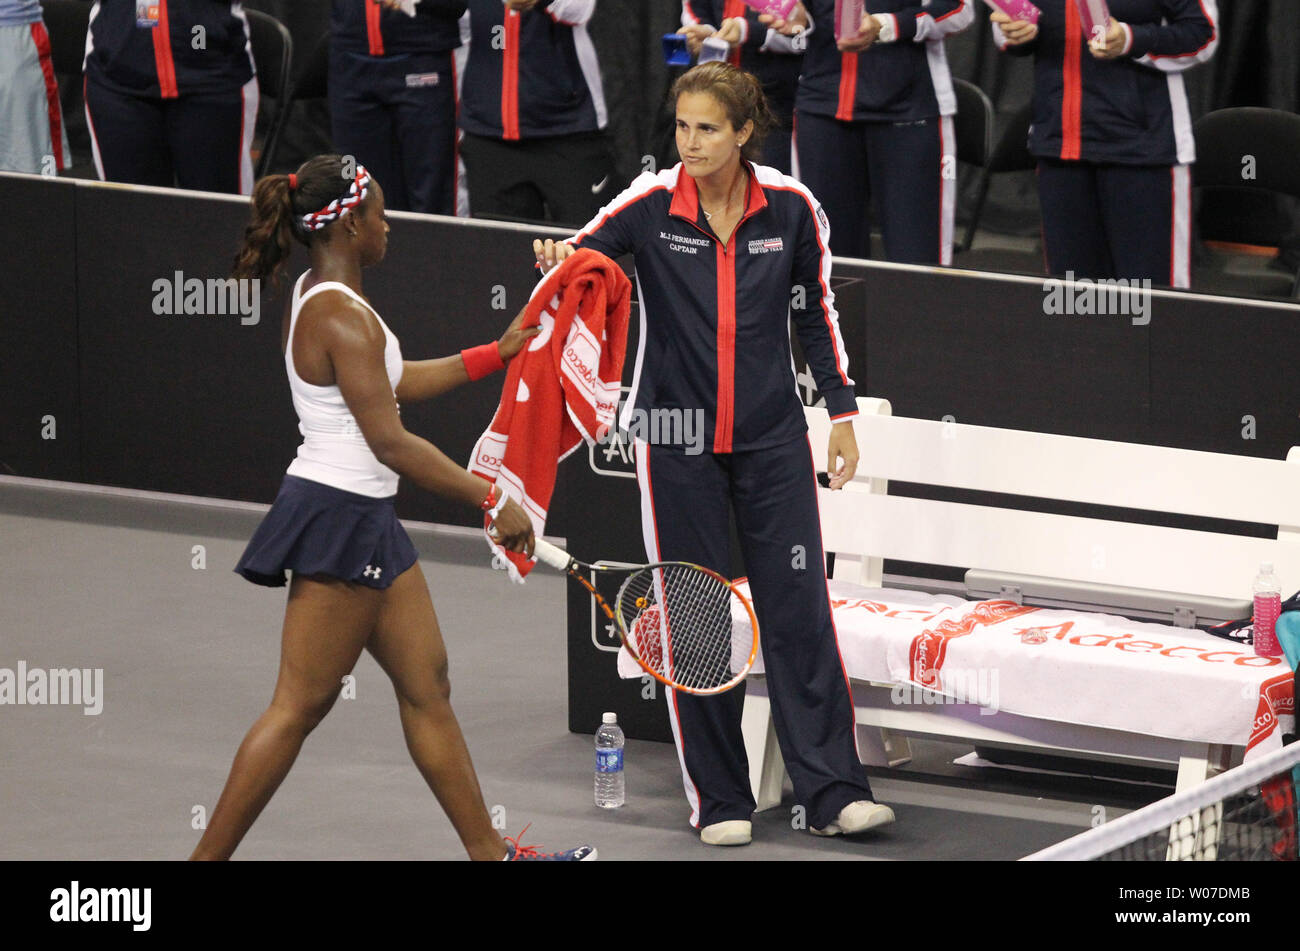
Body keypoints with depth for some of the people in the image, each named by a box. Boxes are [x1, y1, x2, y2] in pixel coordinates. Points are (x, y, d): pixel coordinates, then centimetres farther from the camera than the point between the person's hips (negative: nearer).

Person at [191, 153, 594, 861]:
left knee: (426, 686, 13)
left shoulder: (318, 297, 11)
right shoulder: (344, 316, -20)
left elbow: (395, 384, 23)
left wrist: (495, 353, 26)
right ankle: (206, 860, 0)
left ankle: (489, 852, 19)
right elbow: (388, 441, -22)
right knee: (298, 709, -5)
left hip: (365, 522, 10)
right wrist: (492, 501, -17)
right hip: (340, 517, -10)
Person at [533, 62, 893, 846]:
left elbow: (818, 311, 8)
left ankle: (835, 793, 0)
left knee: (799, 608, -2)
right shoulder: (648, 205, -9)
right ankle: (719, 800, 11)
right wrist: (558, 261, -26)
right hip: (677, 442, -1)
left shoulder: (791, 207, -4)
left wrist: (842, 410, 7)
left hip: (772, 440, 1)